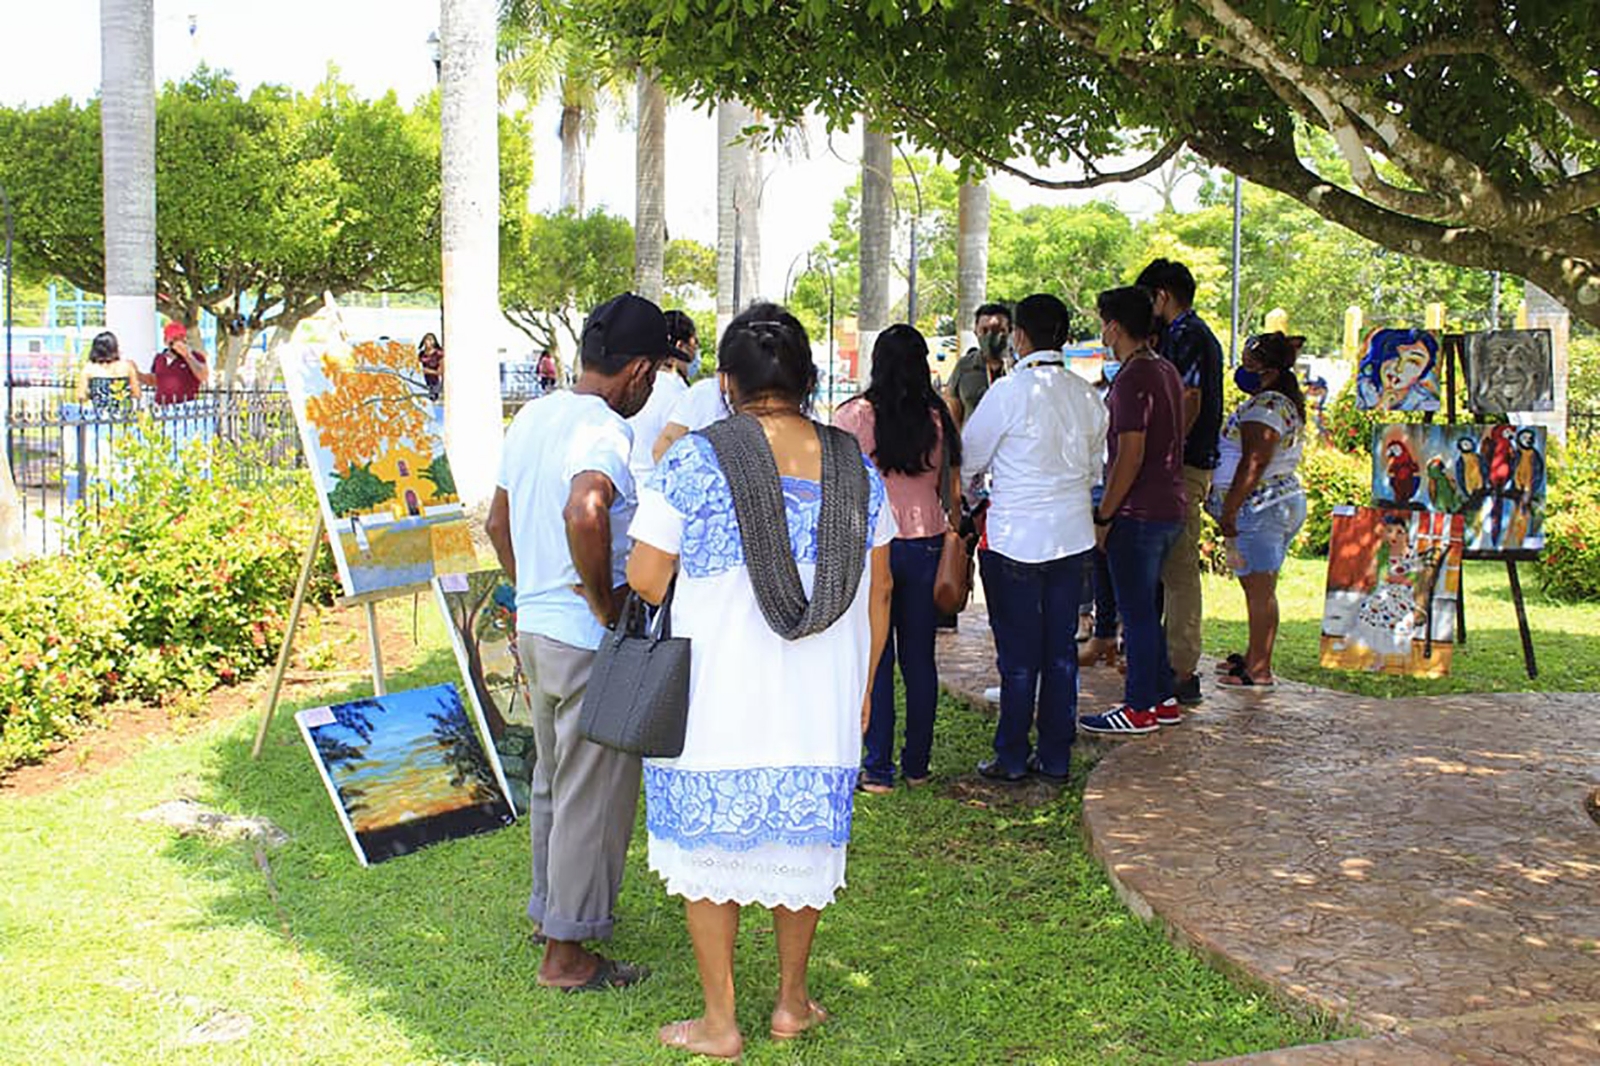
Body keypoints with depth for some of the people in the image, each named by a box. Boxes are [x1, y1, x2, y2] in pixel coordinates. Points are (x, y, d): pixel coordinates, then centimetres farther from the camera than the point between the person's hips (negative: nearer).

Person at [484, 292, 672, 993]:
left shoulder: (532, 417, 9)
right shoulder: (606, 431, -20)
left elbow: (498, 523, 18)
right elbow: (584, 513, -39)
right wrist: (605, 601, -26)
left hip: (534, 627, 9)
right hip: (589, 644, -9)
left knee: (553, 780, 24)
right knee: (594, 796, 3)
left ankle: (549, 908, 39)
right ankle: (566, 954, 13)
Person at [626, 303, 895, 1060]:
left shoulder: (693, 463, -12)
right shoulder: (854, 465, 1)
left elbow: (647, 581, -9)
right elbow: (878, 591, 7)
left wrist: (659, 479, 9)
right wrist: (862, 687, 18)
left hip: (716, 705, -4)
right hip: (822, 708, 4)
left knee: (708, 854, 11)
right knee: (802, 847, 19)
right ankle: (792, 1002, 32)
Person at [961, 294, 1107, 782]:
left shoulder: (1009, 391, -14)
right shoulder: (1087, 394, 3)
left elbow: (968, 459, -2)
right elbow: (1095, 468, 13)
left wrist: (966, 491, 18)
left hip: (1016, 536, -5)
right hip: (1073, 534, 5)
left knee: (1018, 651, 3)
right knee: (1061, 648, 11)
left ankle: (1012, 758, 11)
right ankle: (1056, 757, 18)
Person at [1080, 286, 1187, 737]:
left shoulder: (1133, 379, -17)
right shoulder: (1166, 371, 13)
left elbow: (1131, 455, -21)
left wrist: (1103, 515, -16)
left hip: (1138, 513, -10)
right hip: (1169, 507, 10)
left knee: (1136, 612, -2)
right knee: (1146, 609, 17)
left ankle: (1139, 709, 4)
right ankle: (1162, 699, 22)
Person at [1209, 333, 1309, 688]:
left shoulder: (1265, 406, -16)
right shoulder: (1284, 403, 18)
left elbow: (1253, 464, -23)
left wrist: (1229, 511, -20)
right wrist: (1231, 509, 22)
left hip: (1260, 507, -11)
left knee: (1260, 591, -6)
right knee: (1257, 588, 17)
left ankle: (1259, 671, -3)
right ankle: (1254, 658, 26)